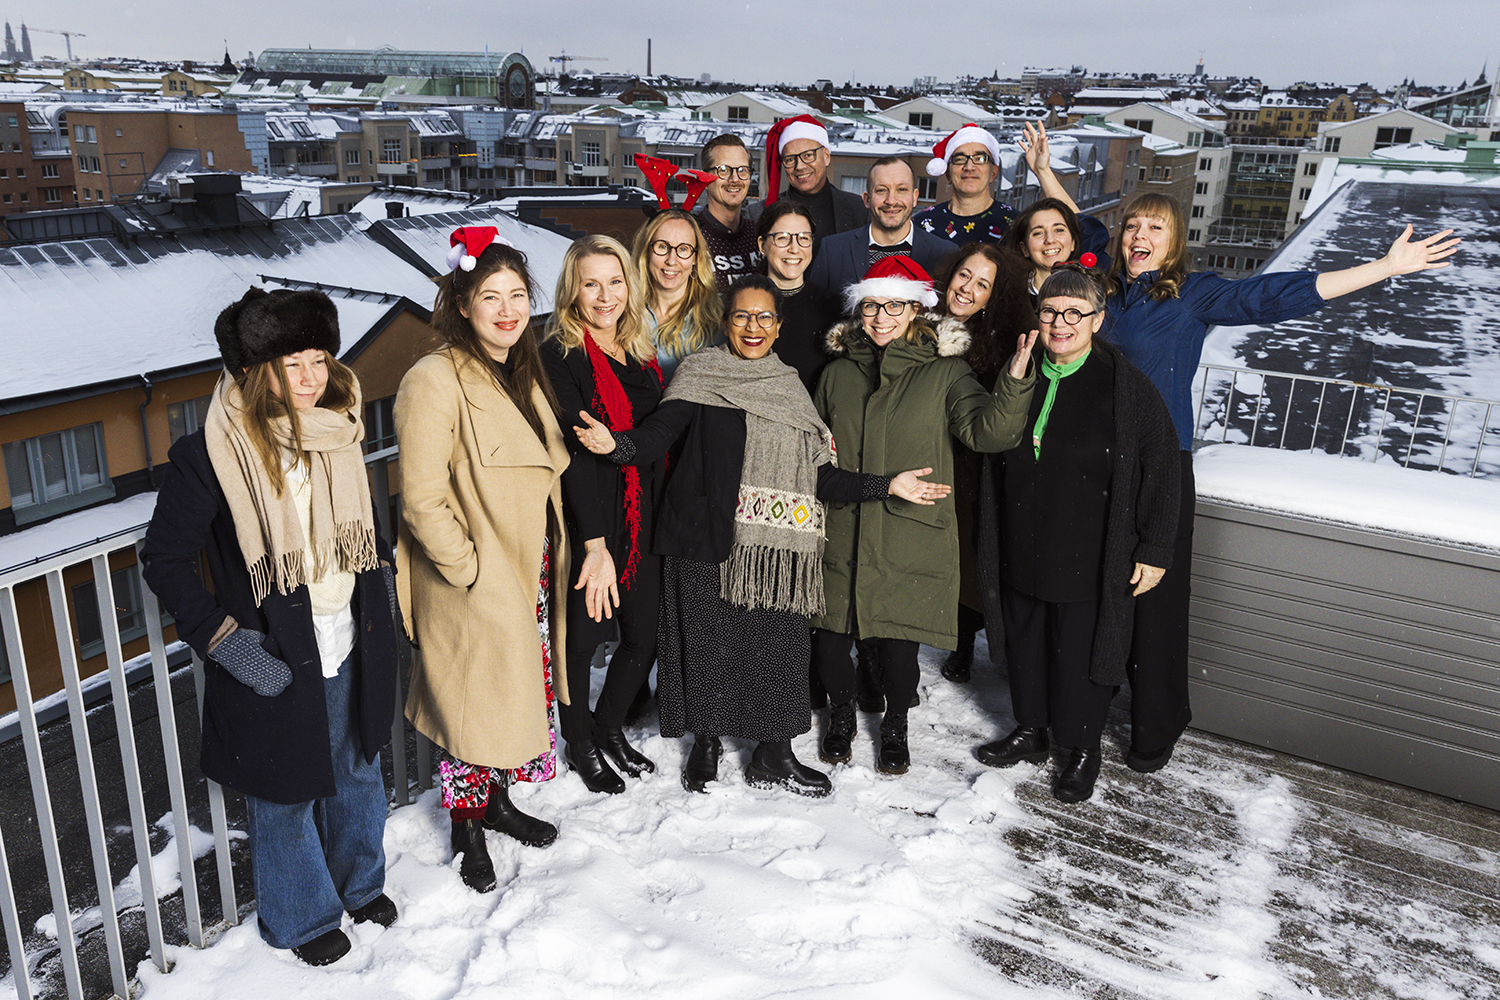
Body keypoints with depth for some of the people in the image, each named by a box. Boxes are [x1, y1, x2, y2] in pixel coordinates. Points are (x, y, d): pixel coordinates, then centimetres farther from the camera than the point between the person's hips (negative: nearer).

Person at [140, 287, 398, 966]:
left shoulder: (339, 434, -2)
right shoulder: (209, 456, -19)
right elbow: (163, 558, -11)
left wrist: (381, 582, 9)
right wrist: (223, 640, -16)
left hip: (351, 651, 5)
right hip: (273, 663, -5)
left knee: (357, 775, 23)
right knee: (284, 796, 15)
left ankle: (361, 883, 49)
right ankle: (302, 919, 40)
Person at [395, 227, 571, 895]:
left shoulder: (524, 373, 6)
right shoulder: (433, 381, -19)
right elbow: (422, 502, -21)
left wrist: (556, 567, 11)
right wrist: (473, 569, -18)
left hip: (531, 574, 8)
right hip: (471, 587, -8)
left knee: (525, 689, 20)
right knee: (472, 702, 7)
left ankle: (498, 801, 41)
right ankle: (465, 828, 29)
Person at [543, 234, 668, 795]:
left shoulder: (640, 353, 10)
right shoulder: (560, 356, -11)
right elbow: (575, 450, -20)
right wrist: (595, 543, -27)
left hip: (645, 522, 6)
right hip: (589, 524, -6)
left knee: (646, 638, 12)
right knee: (584, 638, 7)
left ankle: (610, 727, 37)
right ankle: (581, 745, 31)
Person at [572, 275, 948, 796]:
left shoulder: (790, 387, 15)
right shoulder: (702, 374, 4)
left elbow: (818, 476, 14)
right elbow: (660, 431, -10)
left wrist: (887, 486, 8)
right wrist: (615, 443, -30)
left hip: (776, 546, 4)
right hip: (710, 539, -3)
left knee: (778, 645, 4)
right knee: (710, 643, 1)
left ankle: (773, 756, 20)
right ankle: (706, 745, 23)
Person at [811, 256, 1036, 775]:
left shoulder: (944, 372, 0)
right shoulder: (839, 372, 11)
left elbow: (987, 431, -14)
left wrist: (1014, 383, -29)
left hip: (911, 537, -3)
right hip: (842, 533, 3)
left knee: (898, 642, 3)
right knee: (829, 636, 6)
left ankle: (895, 726, 31)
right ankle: (841, 714, 35)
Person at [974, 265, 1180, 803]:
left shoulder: (1127, 386, -11)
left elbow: (1161, 470, -7)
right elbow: (995, 465, 15)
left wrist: (1154, 550, -8)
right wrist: (992, 545, 16)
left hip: (1091, 560, -5)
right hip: (1021, 554, 5)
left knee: (1082, 652, 6)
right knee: (1025, 644, 17)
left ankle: (1083, 749, 28)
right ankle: (1030, 730, 37)